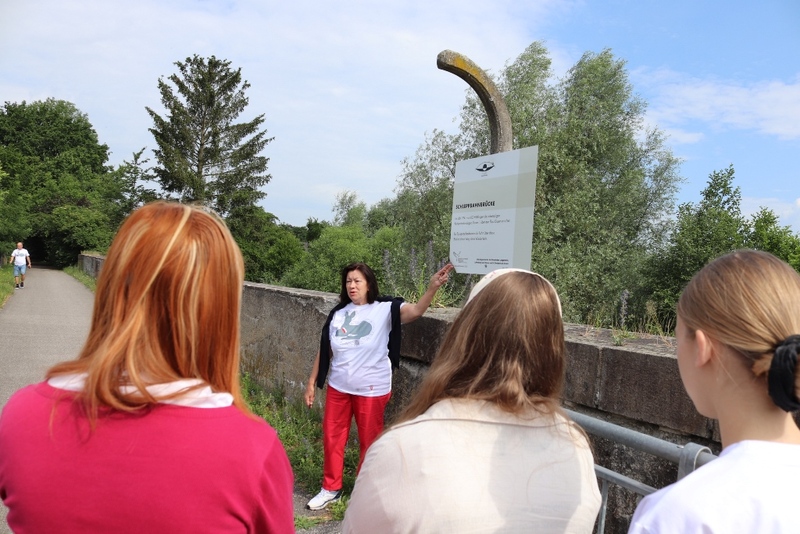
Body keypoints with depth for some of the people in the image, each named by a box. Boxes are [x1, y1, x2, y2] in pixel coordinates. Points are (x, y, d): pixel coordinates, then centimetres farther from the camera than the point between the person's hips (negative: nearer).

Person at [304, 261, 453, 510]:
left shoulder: (384, 309, -11)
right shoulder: (338, 313, 2)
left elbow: (416, 311, -28)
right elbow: (324, 350, 8)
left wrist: (433, 287, -45)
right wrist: (312, 382, 10)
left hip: (371, 390, -4)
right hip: (337, 387, 4)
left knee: (369, 442, 10)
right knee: (332, 438, 13)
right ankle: (331, 488, 32)